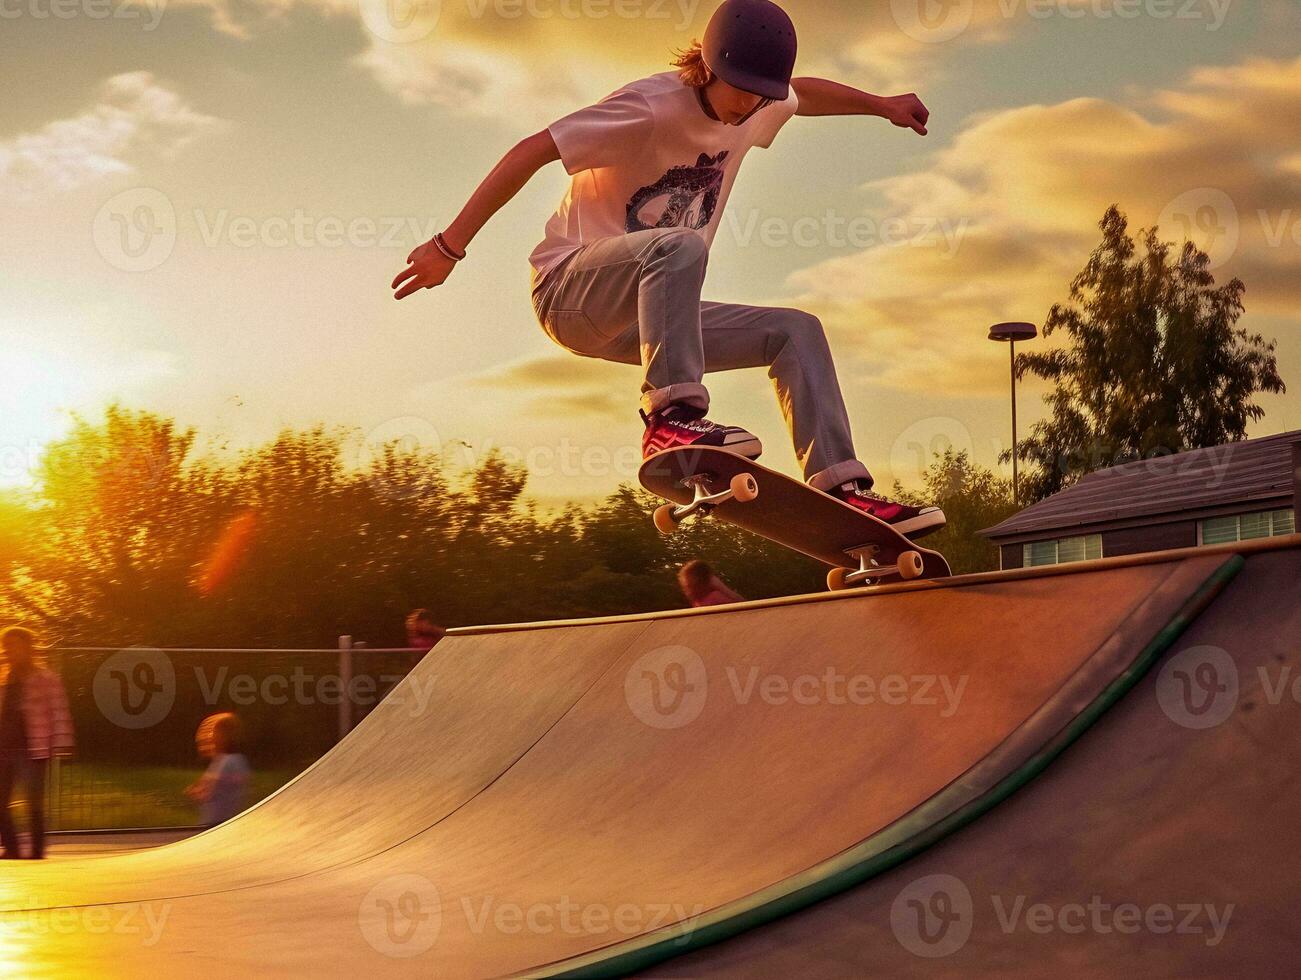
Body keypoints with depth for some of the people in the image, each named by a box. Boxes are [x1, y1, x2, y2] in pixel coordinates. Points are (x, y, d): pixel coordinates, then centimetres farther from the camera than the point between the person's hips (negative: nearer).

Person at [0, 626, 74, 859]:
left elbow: (59, 713, -7)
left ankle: (37, 850, 6)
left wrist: (61, 745, -14)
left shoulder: (45, 679, -3)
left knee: (34, 805, -2)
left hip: (32, 751, -6)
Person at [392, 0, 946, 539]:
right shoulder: (651, 106, -19)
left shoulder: (756, 107, 5)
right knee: (679, 246, -37)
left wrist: (881, 105, 40)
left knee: (796, 331, -4)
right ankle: (672, 417, -43)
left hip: (647, 313, 8)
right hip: (569, 291, -8)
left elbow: (806, 94, 31)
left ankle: (843, 490, -13)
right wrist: (449, 247, -25)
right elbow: (531, 152, -22)